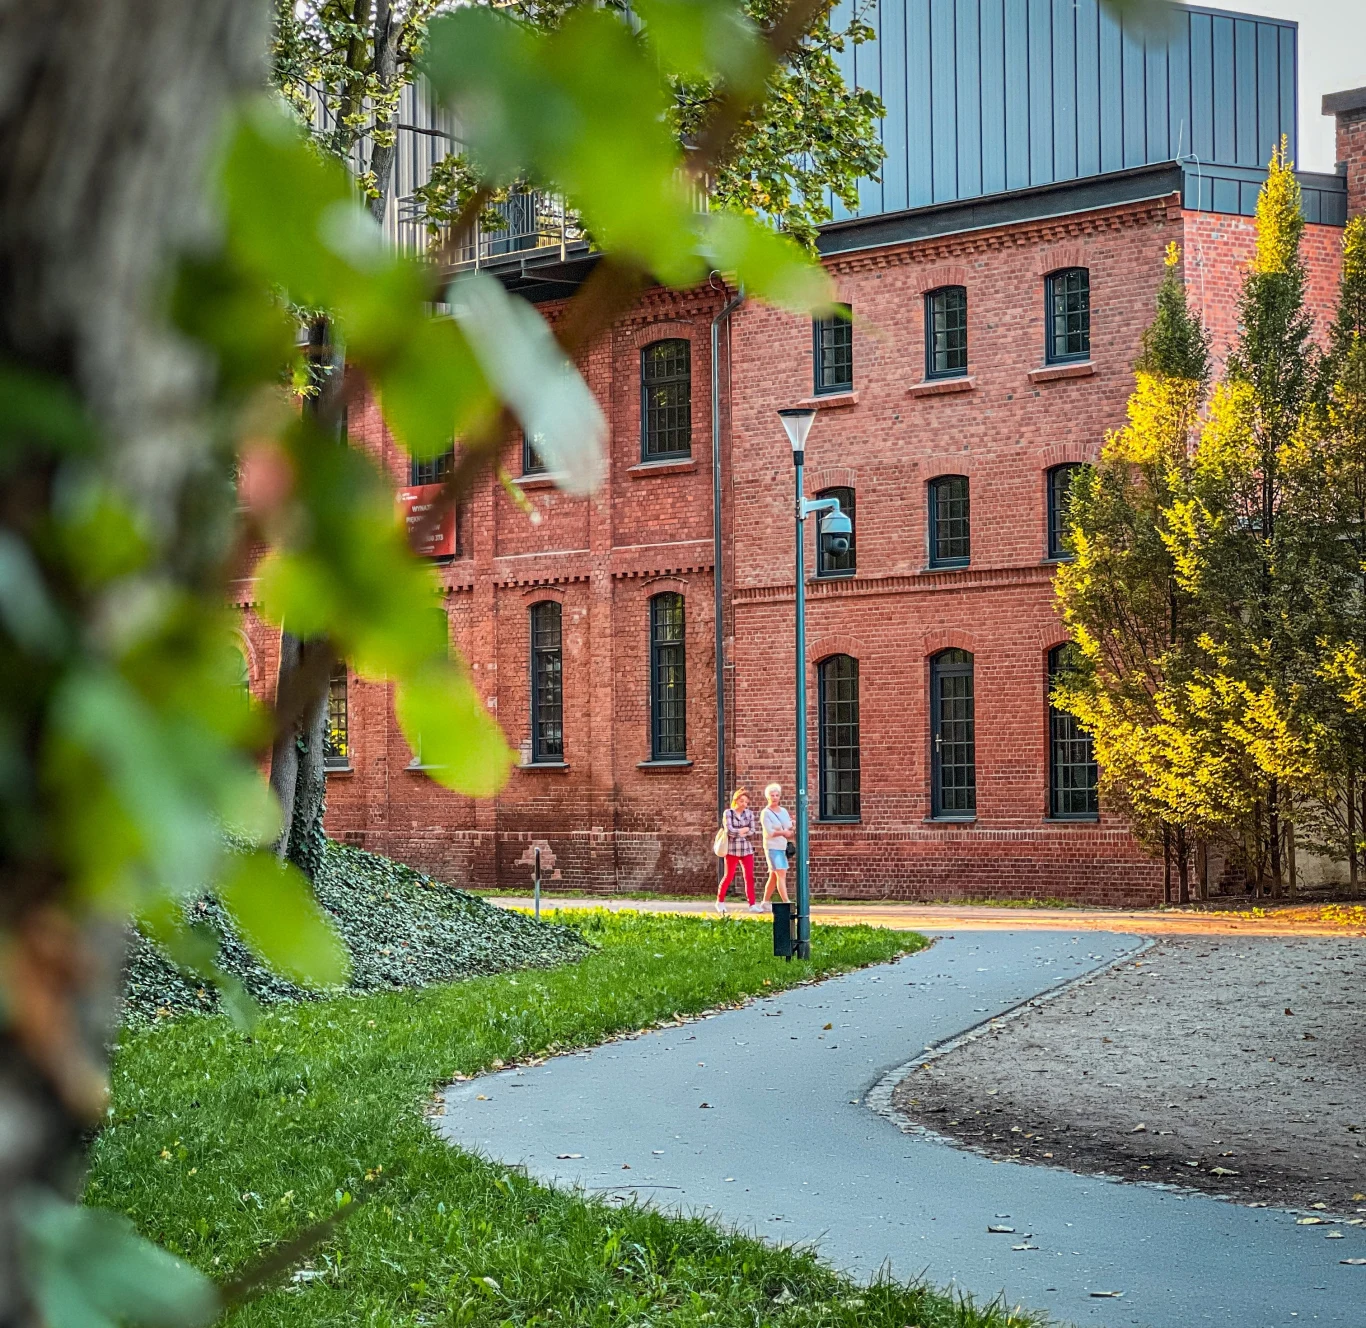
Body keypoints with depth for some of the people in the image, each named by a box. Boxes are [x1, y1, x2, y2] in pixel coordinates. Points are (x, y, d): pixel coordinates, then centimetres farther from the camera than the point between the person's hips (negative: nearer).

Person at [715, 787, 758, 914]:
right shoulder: (728, 813, -1)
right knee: (729, 876, 2)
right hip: (732, 849, -3)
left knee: (749, 877, -3)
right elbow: (729, 830, -12)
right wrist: (744, 830, -7)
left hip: (747, 849, 3)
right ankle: (720, 901, 18)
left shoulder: (749, 814, 8)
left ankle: (752, 904, -2)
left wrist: (738, 832, -10)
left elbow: (752, 831, 1)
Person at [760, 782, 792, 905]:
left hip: (782, 847, 6)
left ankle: (765, 902, 19)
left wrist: (777, 831, -13)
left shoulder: (783, 811, 12)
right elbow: (769, 832, -13)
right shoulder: (765, 813, -6)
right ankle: (786, 902, -22)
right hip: (772, 847, -6)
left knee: (773, 876, 11)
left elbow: (789, 828, 5)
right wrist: (784, 832, -6)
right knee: (781, 874, -16)